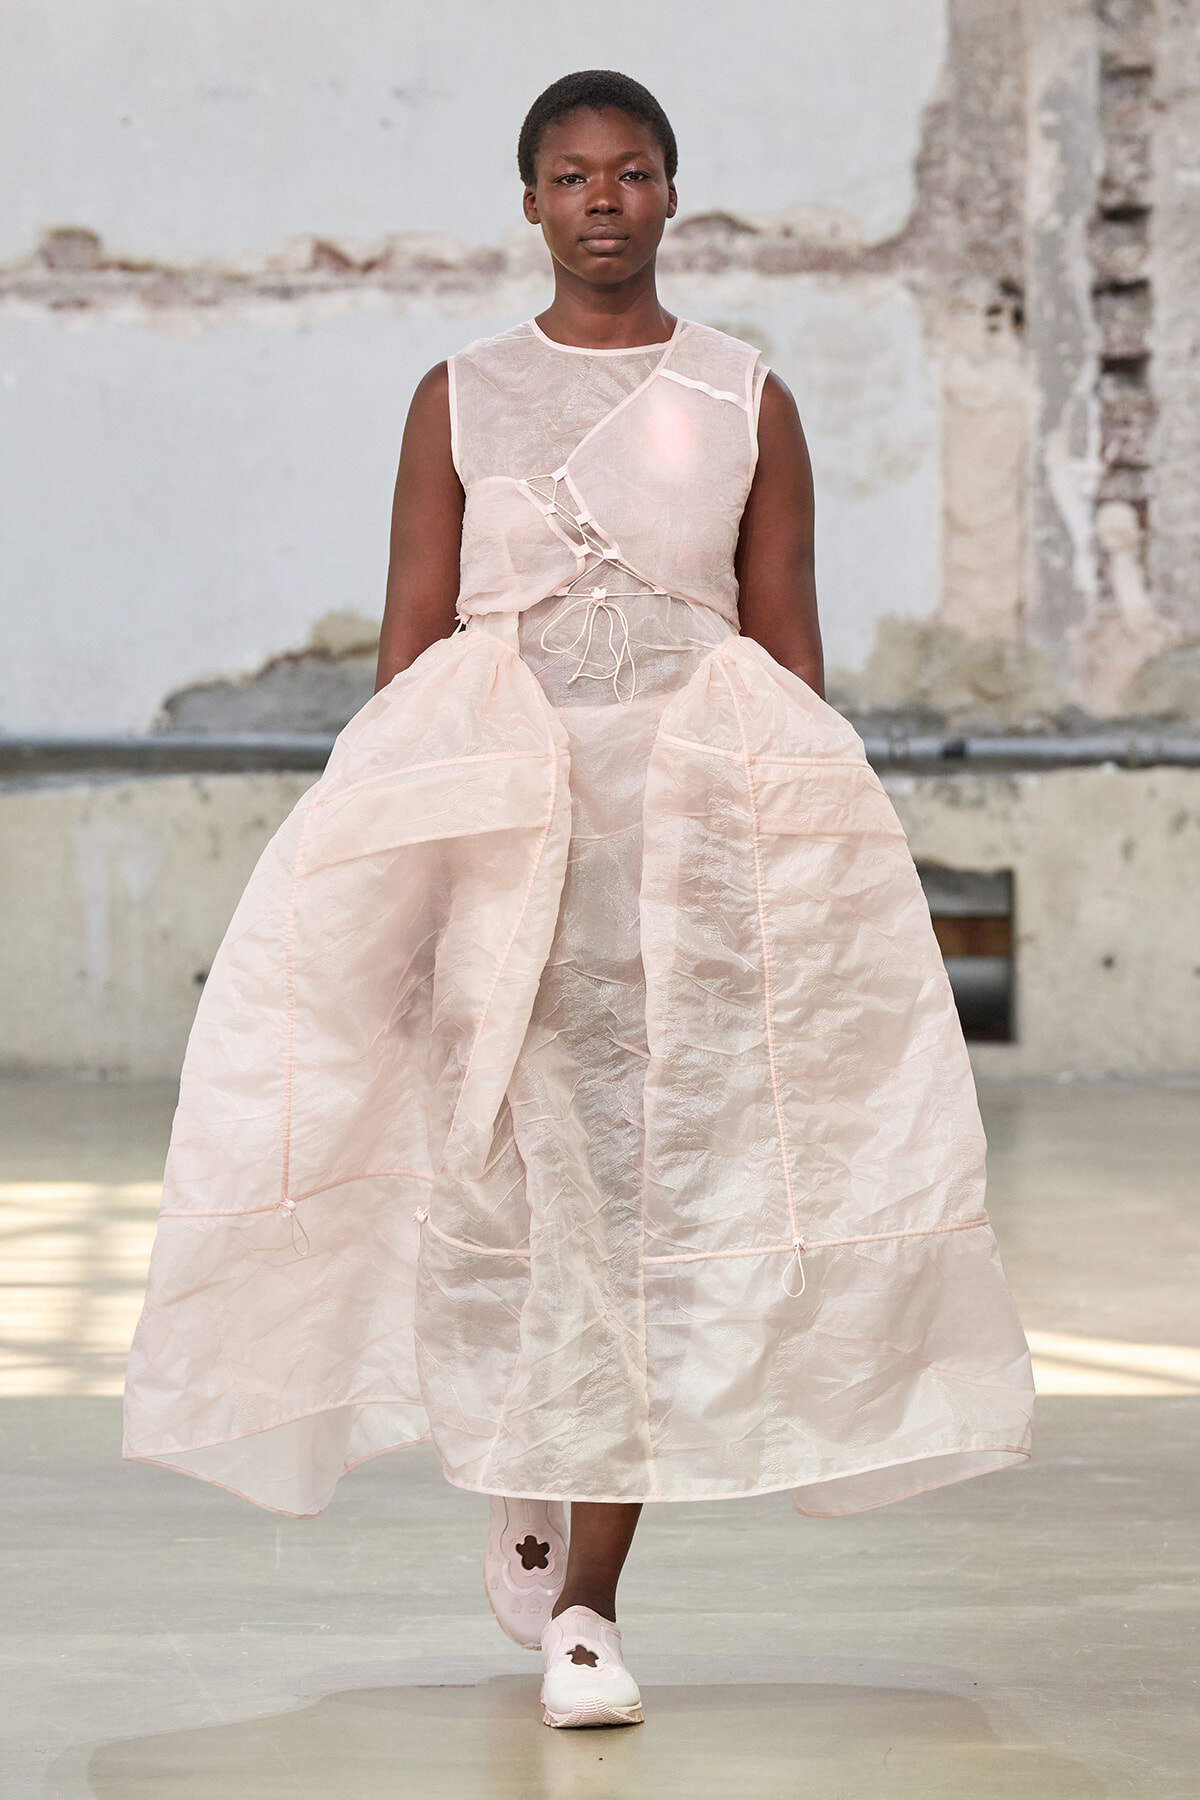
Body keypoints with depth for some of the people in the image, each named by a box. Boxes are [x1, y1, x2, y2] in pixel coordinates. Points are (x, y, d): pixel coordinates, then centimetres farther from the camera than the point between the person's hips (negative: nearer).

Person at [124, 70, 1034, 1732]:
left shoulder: (748, 402, 8)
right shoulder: (460, 400, 8)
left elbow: (791, 646, 8)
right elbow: (412, 640, 6)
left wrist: (804, 865, 3)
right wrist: (388, 859, -1)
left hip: (696, 820, 0)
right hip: (492, 818, 0)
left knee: (659, 1183, -6)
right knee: (509, 1158, -4)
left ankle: (588, 1600, -4)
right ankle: (525, 1486, 24)